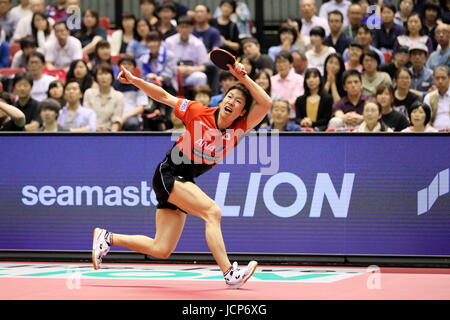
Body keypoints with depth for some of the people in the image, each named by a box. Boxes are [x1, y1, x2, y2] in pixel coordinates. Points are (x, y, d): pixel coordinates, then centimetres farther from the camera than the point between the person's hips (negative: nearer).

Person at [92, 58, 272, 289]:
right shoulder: (198, 113, -12)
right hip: (169, 173, -6)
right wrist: (134, 80, -11)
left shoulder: (239, 129, -5)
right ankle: (229, 274, -28)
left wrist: (243, 77, -23)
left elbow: (265, 104, -17)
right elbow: (164, 97, -2)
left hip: (185, 183, 6)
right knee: (212, 211, -27)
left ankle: (107, 238, 19)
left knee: (161, 250, 6)